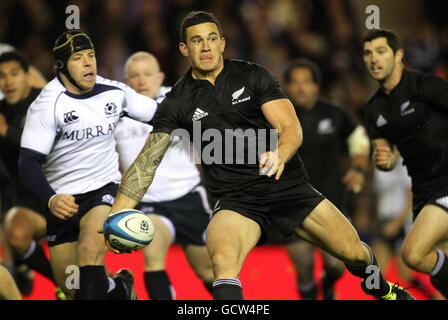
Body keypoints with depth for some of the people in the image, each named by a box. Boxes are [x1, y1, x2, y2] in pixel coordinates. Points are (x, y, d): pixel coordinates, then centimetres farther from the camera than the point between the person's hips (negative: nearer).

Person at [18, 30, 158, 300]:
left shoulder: (115, 92, 0)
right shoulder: (48, 105, -13)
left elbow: (162, 115, 15)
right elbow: (29, 163, -19)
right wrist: (50, 200, -36)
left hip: (104, 189, 0)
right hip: (63, 201, 0)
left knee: (90, 248, -31)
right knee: (72, 287, 3)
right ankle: (120, 287, 32)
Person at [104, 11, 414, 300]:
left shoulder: (253, 75, 1)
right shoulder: (179, 101, 1)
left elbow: (292, 128, -6)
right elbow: (147, 161, -1)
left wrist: (279, 155, -31)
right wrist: (117, 214, -15)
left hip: (288, 183, 1)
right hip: (236, 197, -1)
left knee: (355, 252, 2)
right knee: (224, 262, -34)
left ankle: (380, 288, 36)